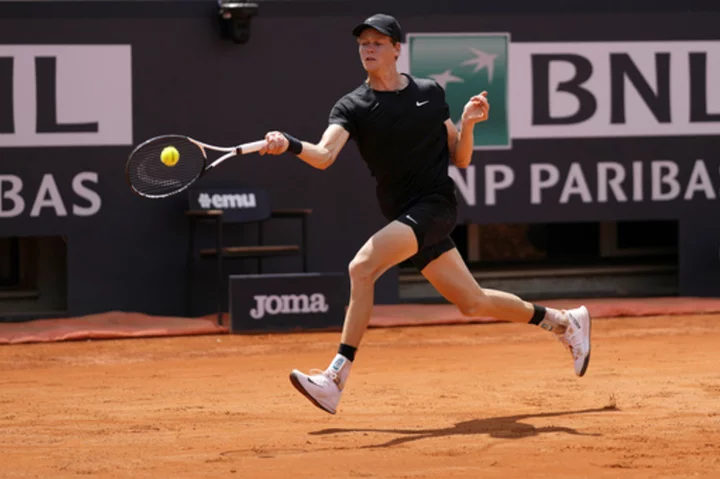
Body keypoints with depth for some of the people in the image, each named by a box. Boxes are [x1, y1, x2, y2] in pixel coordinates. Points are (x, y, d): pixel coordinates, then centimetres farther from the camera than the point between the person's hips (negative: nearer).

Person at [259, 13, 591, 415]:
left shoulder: (430, 93, 4)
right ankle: (564, 322, 34)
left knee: (362, 267, -26)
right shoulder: (353, 107, 2)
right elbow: (324, 155, -17)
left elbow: (460, 160, 11)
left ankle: (336, 378, -24)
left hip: (435, 205, -4)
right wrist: (290, 145, -37)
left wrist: (467, 124, -8)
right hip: (403, 214, 4)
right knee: (472, 303, 11)